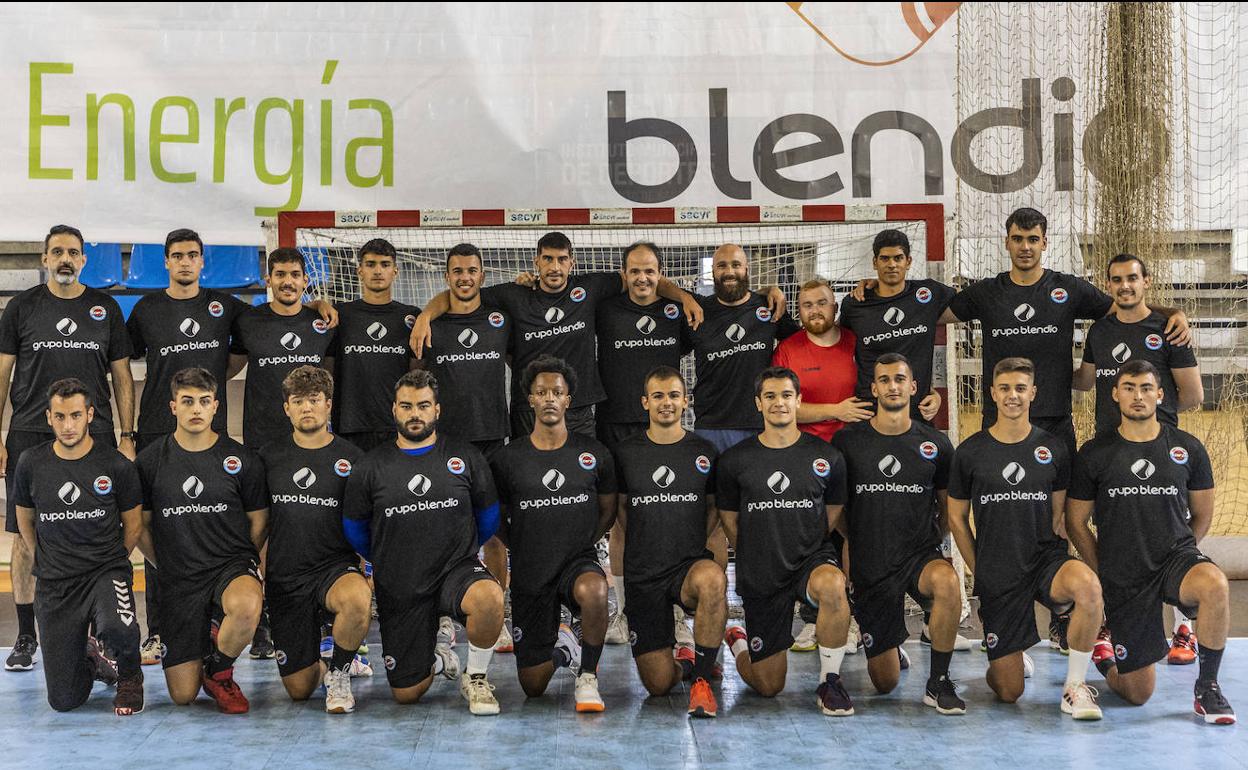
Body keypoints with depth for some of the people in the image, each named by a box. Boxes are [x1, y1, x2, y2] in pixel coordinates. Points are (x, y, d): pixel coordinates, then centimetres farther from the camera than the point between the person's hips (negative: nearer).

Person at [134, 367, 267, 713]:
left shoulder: (242, 460, 1)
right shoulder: (150, 461, 2)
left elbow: (258, 523, 9)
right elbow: (141, 527, 12)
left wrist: (243, 566, 1)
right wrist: (170, 566, 8)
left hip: (233, 563, -1)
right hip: (179, 581, 1)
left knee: (246, 607, -40)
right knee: (182, 695, -3)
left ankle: (218, 672, -6)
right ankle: (206, 632, 32)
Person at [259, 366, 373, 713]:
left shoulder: (351, 458, 2)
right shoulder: (269, 457, 7)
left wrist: (368, 574, -7)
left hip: (336, 566, -2)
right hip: (283, 578, 2)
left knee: (357, 599, -39)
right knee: (299, 689, 0)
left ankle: (338, 672, -11)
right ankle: (325, 666, 37)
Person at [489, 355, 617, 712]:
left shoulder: (594, 454, 0)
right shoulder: (507, 459, -2)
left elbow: (608, 511, 13)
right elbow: (497, 519, 12)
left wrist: (583, 545, 6)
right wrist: (523, 550, 6)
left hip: (579, 560, -1)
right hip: (530, 574, 1)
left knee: (593, 589, -41)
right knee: (532, 686, 5)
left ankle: (587, 677, -19)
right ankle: (561, 645, 41)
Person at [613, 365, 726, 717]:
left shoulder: (704, 451, 5)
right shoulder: (626, 453, 5)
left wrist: (692, 544, 0)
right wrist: (644, 546, 4)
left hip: (691, 563, -1)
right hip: (643, 573, 1)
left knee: (713, 579, -41)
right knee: (657, 685, -4)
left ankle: (702, 679, -25)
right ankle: (686, 661, 33)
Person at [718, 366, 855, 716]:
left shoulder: (826, 457, -1)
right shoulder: (735, 460, -2)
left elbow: (832, 516, 12)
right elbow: (730, 521, 9)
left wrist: (807, 552, 8)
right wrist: (757, 561, 10)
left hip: (813, 557, 0)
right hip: (760, 577, 0)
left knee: (831, 585, -40)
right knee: (768, 687, 5)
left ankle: (830, 681, -18)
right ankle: (737, 641, 41)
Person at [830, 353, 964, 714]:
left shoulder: (935, 444, 1)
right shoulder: (847, 441, -1)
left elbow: (948, 507, 15)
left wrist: (930, 543, 8)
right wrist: (845, 553, 5)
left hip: (920, 554, 0)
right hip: (870, 563, 0)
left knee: (947, 582, -39)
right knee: (885, 683, 3)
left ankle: (938, 683, -20)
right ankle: (891, 645, 42)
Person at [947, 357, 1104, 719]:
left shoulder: (1051, 448, 4)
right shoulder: (970, 452, 0)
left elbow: (1059, 515, 11)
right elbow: (957, 518, 7)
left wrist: (1057, 566, 1)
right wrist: (981, 571, 3)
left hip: (1046, 557, 1)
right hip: (997, 576, 0)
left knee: (1087, 585, -38)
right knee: (1009, 693, -2)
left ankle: (1075, 686, -19)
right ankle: (1014, 660, 38)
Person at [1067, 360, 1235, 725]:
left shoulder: (1188, 448, 2)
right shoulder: (1094, 455, -1)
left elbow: (1202, 516, 12)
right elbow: (1076, 523, 6)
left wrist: (1178, 555, 6)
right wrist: (1103, 573, 2)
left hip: (1177, 555, 1)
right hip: (1122, 577, -1)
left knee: (1215, 585, -38)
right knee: (1137, 694, 2)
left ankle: (1207, 688, -17)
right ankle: (1103, 642, 38)